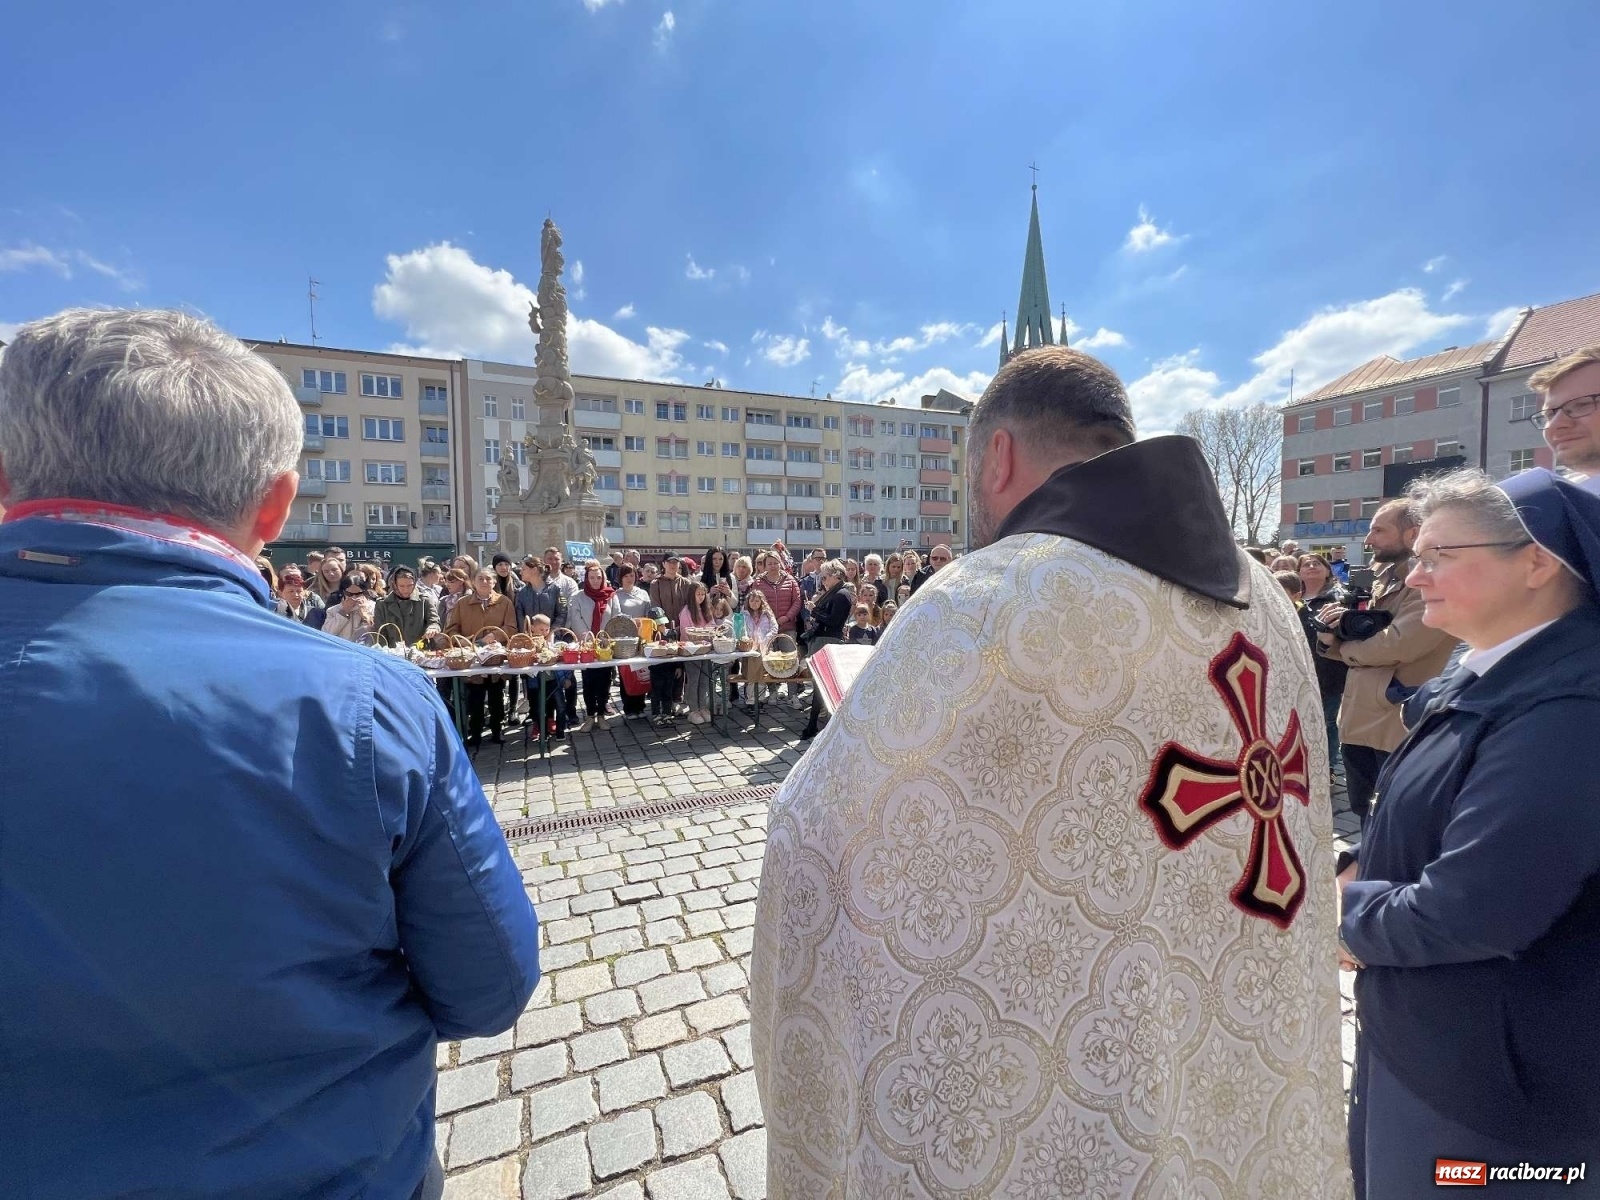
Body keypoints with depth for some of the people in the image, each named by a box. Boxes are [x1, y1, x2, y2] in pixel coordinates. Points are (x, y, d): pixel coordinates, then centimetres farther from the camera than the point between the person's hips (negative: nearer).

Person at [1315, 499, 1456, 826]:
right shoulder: (1383, 578, 13)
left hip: (1399, 728, -8)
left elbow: (1396, 644, -26)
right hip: (1358, 719, 8)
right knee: (1364, 812, 22)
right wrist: (1331, 636, -8)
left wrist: (1345, 648, -7)